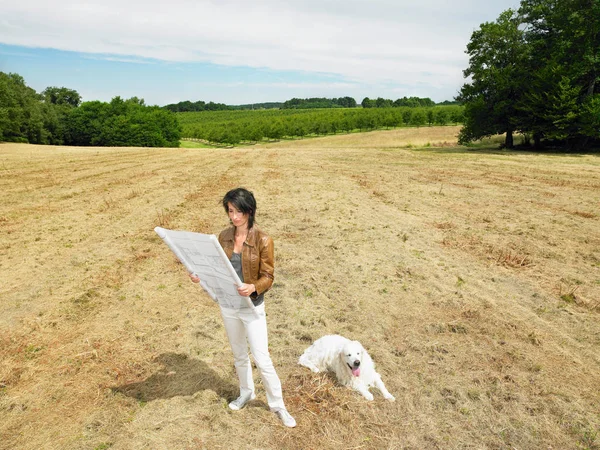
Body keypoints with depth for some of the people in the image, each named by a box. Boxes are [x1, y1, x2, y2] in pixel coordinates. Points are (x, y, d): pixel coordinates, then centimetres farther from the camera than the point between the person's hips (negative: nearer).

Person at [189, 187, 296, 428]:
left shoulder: (262, 240, -16)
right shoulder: (224, 236, -2)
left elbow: (268, 277, -14)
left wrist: (253, 288, -34)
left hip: (252, 308, -4)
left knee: (262, 360, 2)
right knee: (239, 355, 22)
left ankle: (277, 404, 24)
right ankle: (246, 393, 45)